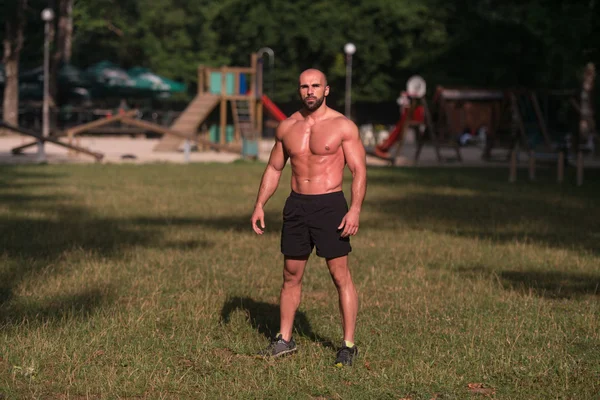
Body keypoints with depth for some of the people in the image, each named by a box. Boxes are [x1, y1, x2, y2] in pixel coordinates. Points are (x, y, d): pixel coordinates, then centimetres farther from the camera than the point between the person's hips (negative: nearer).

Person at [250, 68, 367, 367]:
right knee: (291, 275, 10)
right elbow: (274, 168, 18)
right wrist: (259, 204, 9)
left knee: (340, 276, -4)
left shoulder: (342, 126, -5)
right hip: (296, 206, 5)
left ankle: (348, 345, 2)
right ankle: (285, 339, 21)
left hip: (330, 205, -4)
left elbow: (359, 171, -7)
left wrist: (355, 210, -19)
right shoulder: (287, 127, 9)